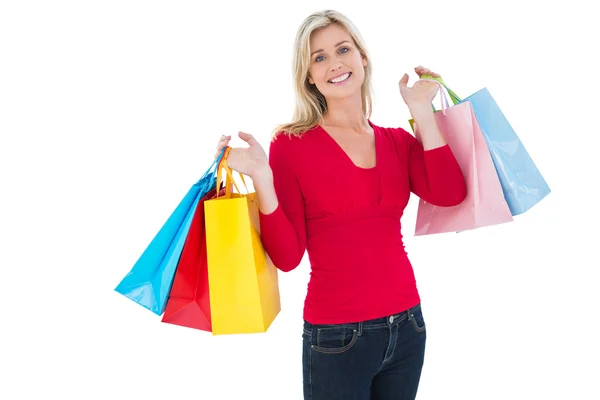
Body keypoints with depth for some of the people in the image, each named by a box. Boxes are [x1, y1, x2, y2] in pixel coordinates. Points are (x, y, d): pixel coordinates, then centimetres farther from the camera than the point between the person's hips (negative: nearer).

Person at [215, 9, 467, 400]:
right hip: (337, 336, -4)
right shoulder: (291, 144, -7)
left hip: (407, 324, 5)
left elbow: (450, 195, -12)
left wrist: (422, 111, -9)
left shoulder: (398, 141, 6)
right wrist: (261, 177, -23)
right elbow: (287, 257, -11)